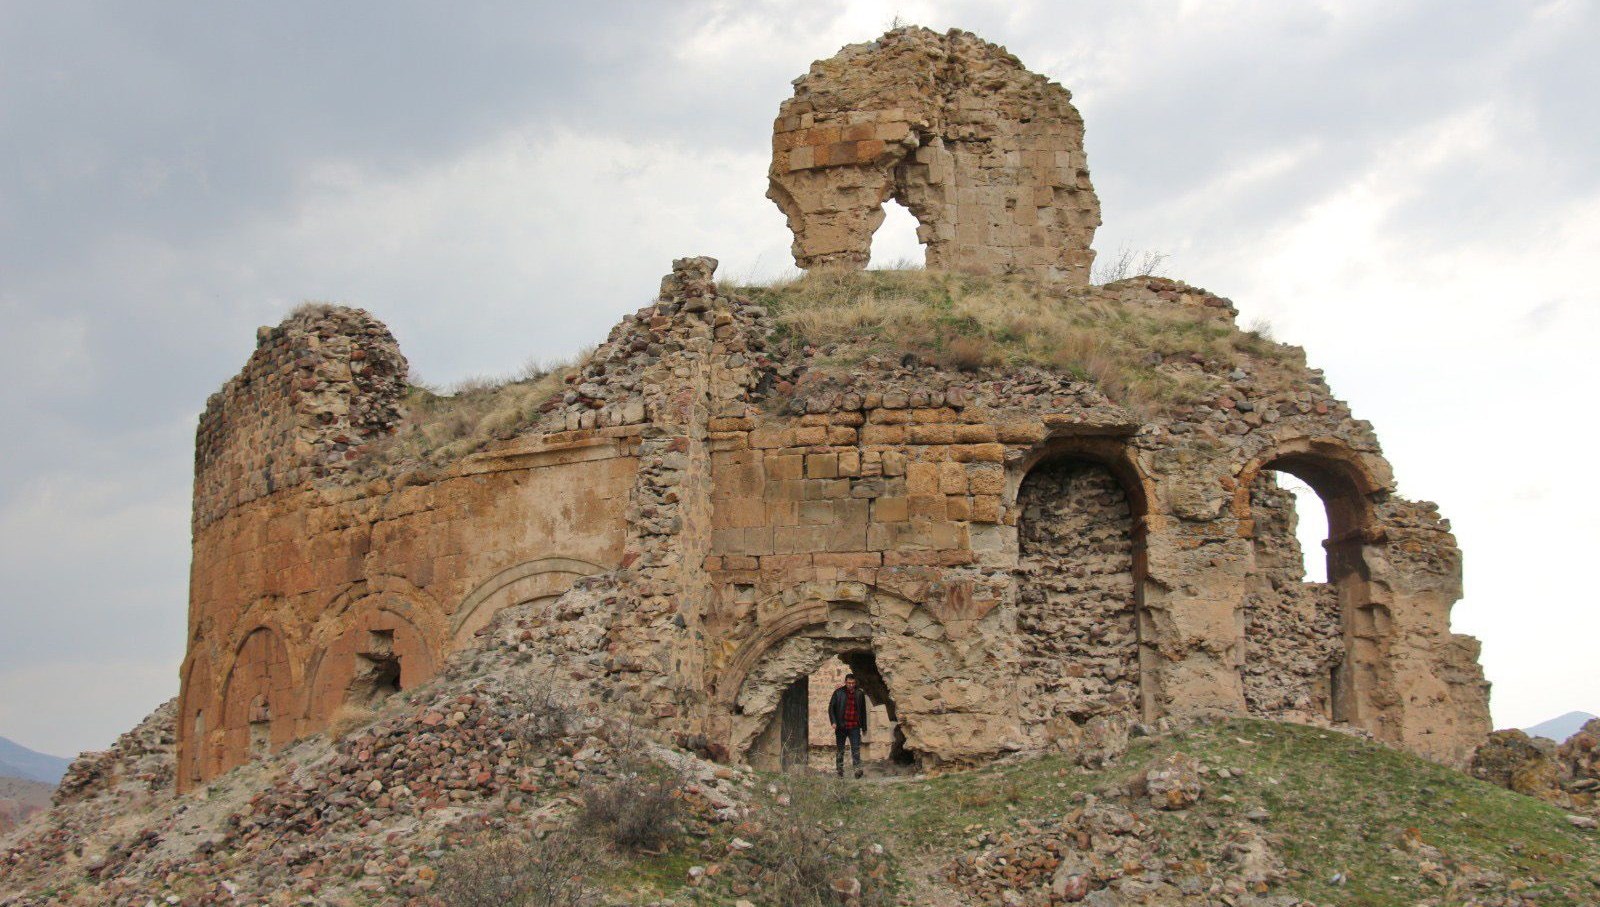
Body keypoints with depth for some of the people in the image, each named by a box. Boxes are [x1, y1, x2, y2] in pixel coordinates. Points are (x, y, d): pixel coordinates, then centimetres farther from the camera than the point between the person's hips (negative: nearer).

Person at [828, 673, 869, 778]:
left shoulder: (860, 693, 7)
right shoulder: (838, 692, 2)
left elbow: (863, 711, 13)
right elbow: (831, 707, 3)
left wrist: (864, 728, 13)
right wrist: (833, 722, -10)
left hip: (854, 727, 0)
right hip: (841, 726, 0)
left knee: (856, 748, -11)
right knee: (840, 749, 7)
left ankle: (858, 769, -18)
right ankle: (840, 771, 15)